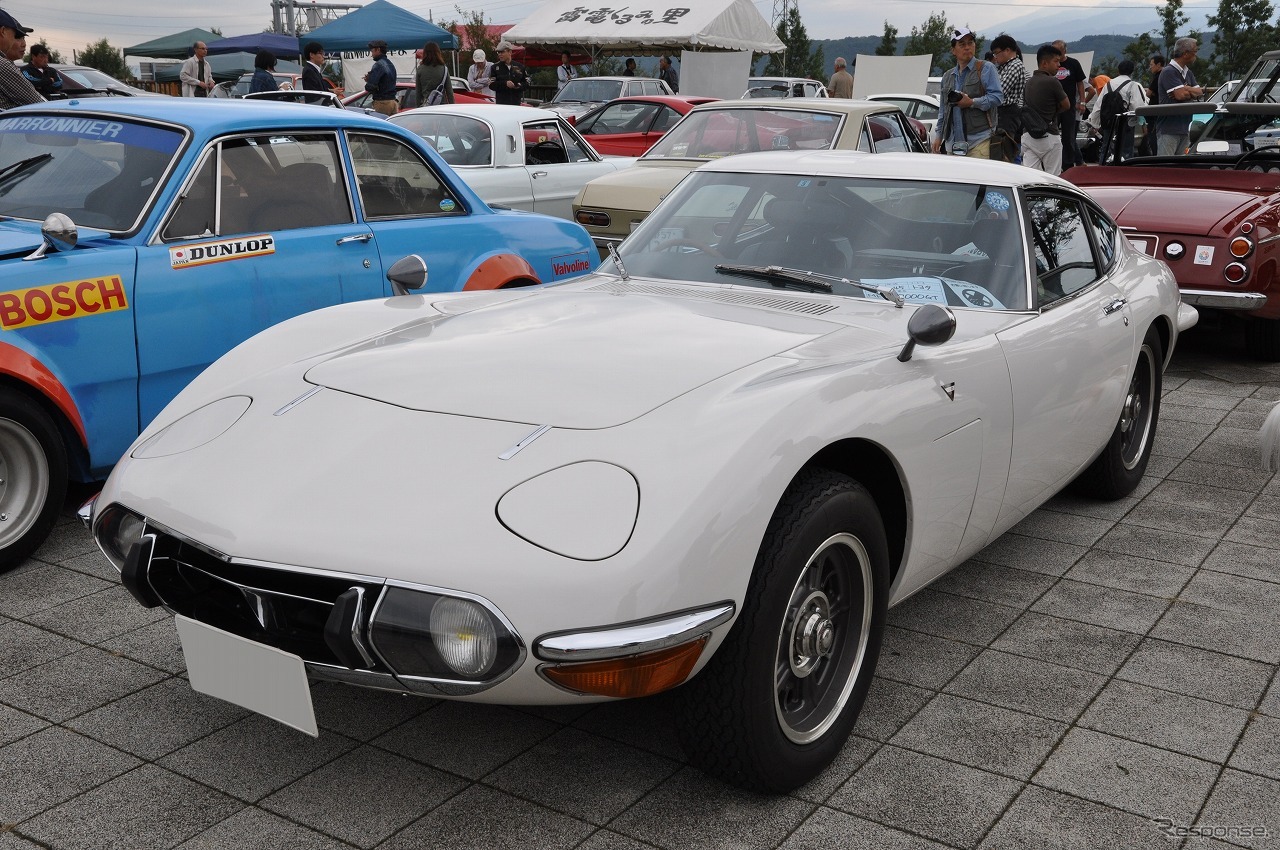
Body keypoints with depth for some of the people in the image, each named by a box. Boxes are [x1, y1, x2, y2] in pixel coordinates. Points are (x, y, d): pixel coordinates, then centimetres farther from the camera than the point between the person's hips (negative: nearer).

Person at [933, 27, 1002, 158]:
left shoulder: (985, 68, 4)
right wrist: (939, 136, 17)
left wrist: (972, 103, -16)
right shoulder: (947, 76, 20)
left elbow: (997, 97, -7)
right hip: (953, 141, 5)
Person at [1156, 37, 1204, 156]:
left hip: (1184, 128, 9)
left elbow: (1200, 93, 11)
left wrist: (1186, 90, -9)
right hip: (1169, 129, -9)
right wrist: (1193, 93, 3)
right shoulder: (1169, 72, -10)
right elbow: (1181, 95, -19)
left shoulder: (1188, 73, 19)